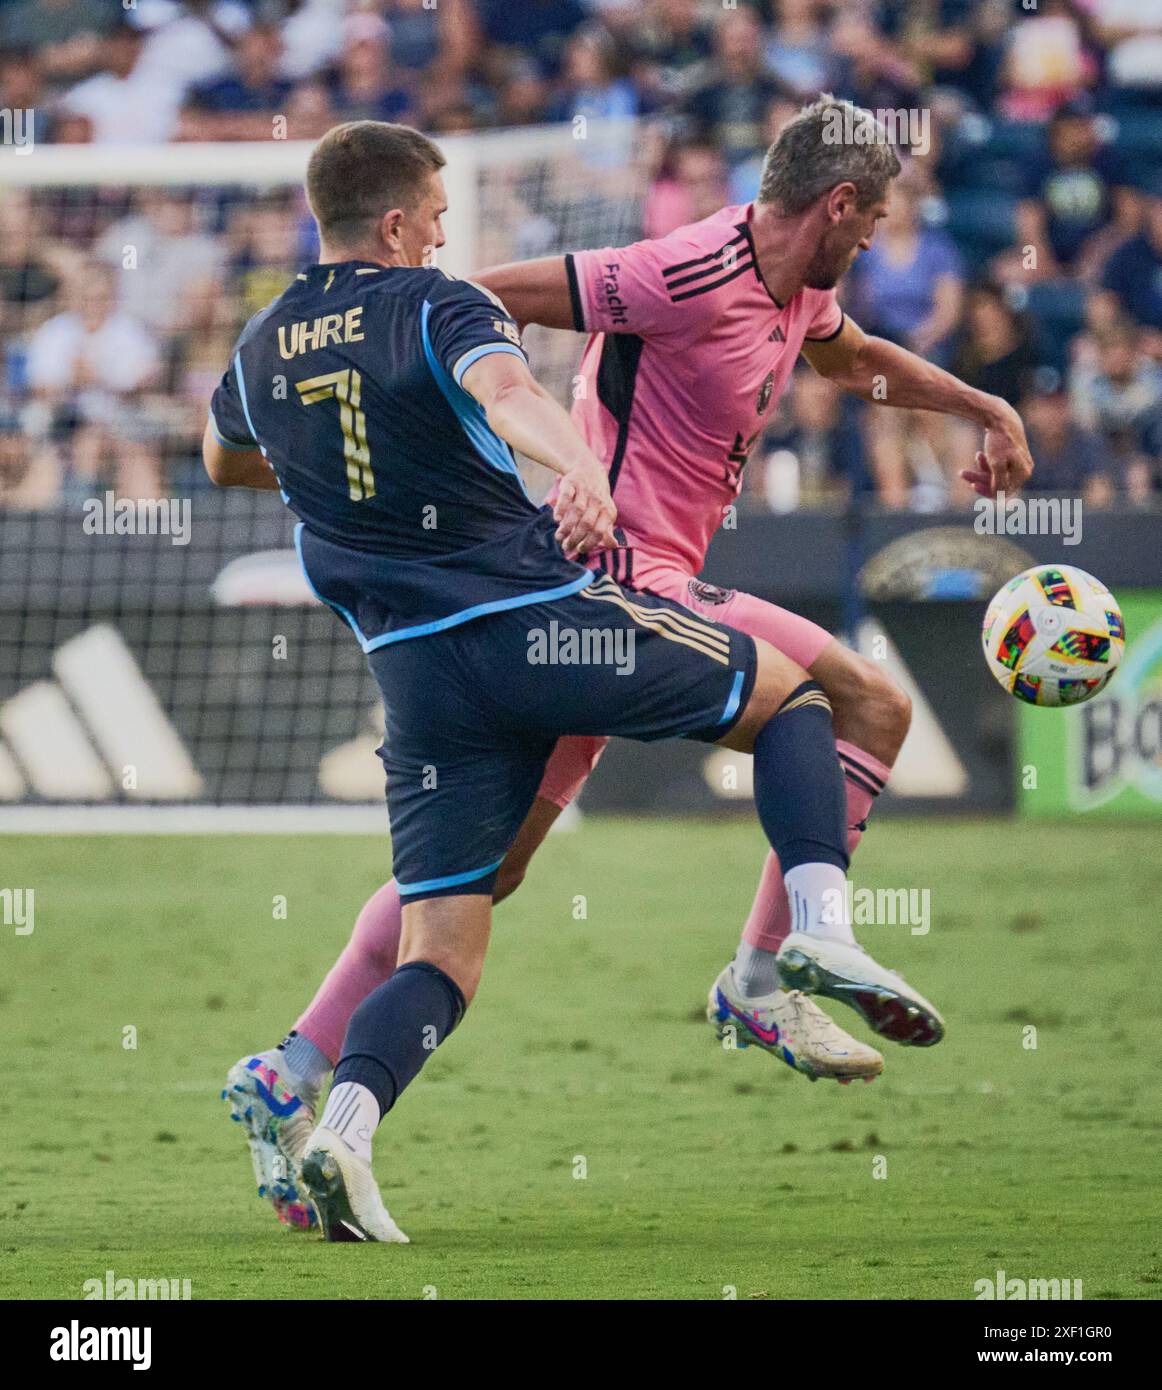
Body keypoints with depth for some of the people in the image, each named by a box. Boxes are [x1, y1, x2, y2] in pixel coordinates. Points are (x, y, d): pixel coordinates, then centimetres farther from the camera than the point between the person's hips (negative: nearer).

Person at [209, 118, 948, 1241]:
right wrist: (580, 468, -47)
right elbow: (504, 390, -27)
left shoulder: (261, 348, 14)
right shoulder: (435, 305, -3)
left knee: (442, 954, 6)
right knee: (785, 694, 17)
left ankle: (340, 1128, -22)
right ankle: (820, 927, -6)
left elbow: (224, 462, 37)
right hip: (539, 620, -4)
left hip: (416, 671, 4)